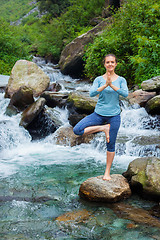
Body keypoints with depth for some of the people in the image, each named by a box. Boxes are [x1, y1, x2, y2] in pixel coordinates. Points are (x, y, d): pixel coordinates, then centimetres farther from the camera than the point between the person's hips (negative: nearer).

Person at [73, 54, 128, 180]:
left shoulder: (121, 80, 1)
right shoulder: (99, 79, 1)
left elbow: (125, 93, -15)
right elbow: (92, 93, -14)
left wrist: (112, 85, -25)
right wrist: (105, 85, -26)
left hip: (114, 115, -1)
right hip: (99, 114, 1)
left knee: (111, 145, 4)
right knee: (77, 130, -17)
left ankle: (107, 172, 20)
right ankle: (103, 128, -2)